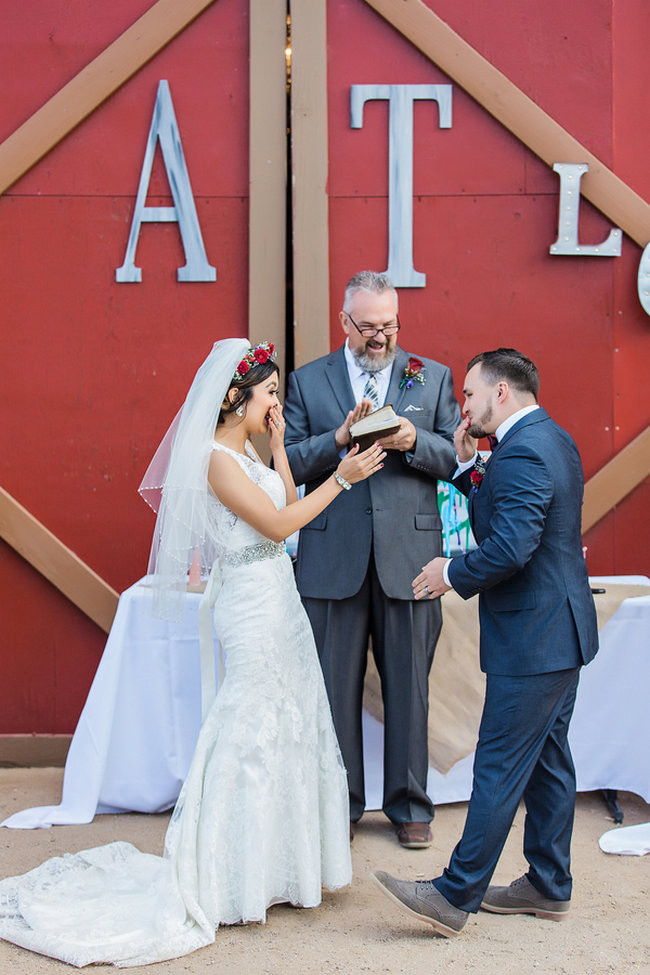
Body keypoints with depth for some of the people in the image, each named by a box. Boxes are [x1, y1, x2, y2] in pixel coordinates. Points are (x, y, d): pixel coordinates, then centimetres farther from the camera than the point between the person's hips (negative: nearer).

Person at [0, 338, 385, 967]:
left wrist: (278, 446, 9)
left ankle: (267, 863, 27)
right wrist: (342, 479, -15)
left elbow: (286, 506, 14)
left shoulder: (245, 453, 11)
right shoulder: (218, 459, -18)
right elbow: (278, 524, -18)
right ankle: (226, 880, 10)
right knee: (252, 735, -2)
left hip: (276, 605, 9)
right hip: (254, 612, -9)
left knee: (285, 728, 14)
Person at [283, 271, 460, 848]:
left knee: (409, 687, 8)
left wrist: (414, 442, -15)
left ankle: (410, 806, 23)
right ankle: (341, 805, 23)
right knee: (336, 688, 8)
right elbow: (288, 463, 1)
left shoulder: (434, 378, 8)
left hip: (408, 557, 0)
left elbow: (458, 457, 4)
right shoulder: (308, 381, 7)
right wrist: (340, 438, -15)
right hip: (332, 559, 0)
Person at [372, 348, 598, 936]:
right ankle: (549, 887, 25)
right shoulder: (553, 440, 13)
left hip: (532, 640, -11)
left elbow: (511, 547, -29)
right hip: (562, 629, 11)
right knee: (549, 760, 15)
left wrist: (453, 574, -14)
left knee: (500, 767, -4)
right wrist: (469, 465, 7)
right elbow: (498, 521, 18)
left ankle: (455, 896, 4)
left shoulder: (523, 452, -20)